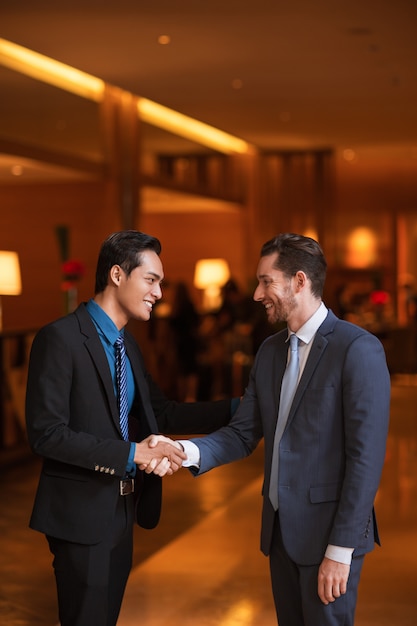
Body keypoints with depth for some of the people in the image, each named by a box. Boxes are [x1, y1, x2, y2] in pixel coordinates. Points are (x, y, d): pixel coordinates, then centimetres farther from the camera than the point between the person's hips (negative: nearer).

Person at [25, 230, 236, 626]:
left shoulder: (127, 344, 11)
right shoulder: (60, 338, -16)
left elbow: (160, 413, 13)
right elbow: (45, 433, -22)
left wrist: (235, 410, 4)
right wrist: (131, 453, -24)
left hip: (122, 509, 8)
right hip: (82, 512, -8)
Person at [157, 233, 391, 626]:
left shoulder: (358, 349, -14)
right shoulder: (270, 351, 9)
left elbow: (366, 455, -17)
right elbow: (243, 434, 6)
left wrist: (341, 549, -18)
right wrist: (187, 452, -13)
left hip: (327, 530, -7)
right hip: (280, 527, 7)